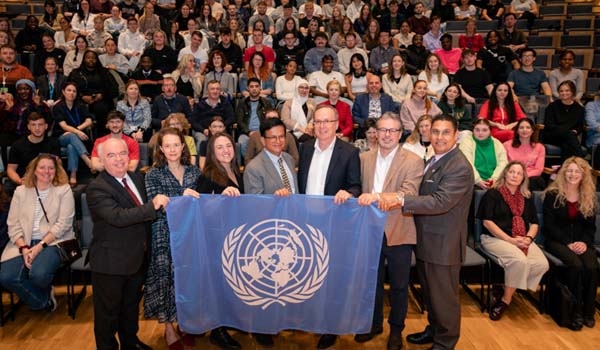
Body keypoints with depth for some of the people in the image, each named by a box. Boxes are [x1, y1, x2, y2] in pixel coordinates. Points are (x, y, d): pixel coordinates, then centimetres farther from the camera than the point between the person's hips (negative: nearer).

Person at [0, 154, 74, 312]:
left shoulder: (64, 190, 1)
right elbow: (13, 224, 5)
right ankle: (43, 300, 5)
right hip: (24, 243, 4)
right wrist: (24, 248, -12)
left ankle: (45, 293, 10)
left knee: (39, 274, -29)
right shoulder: (20, 191, 11)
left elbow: (63, 223, -7)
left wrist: (40, 246, -16)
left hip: (53, 241, -3)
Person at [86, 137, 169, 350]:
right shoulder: (96, 189, -20)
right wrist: (153, 206, -34)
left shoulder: (137, 178, 4)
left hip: (137, 258, 7)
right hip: (110, 263, -7)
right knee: (108, 311, 11)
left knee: (131, 305, 26)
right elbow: (118, 217, -34)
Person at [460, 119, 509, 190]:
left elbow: (503, 163, 4)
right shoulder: (467, 142, 2)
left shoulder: (497, 143, 14)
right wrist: (478, 181, -20)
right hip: (474, 183, -3)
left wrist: (494, 178, -13)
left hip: (494, 183, 3)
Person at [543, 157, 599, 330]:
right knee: (576, 265, -31)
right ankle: (575, 312, -18)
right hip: (557, 241, -3)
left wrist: (584, 242, -9)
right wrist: (568, 243, -15)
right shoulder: (553, 194, -1)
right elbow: (549, 225, -5)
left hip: (581, 242, 3)